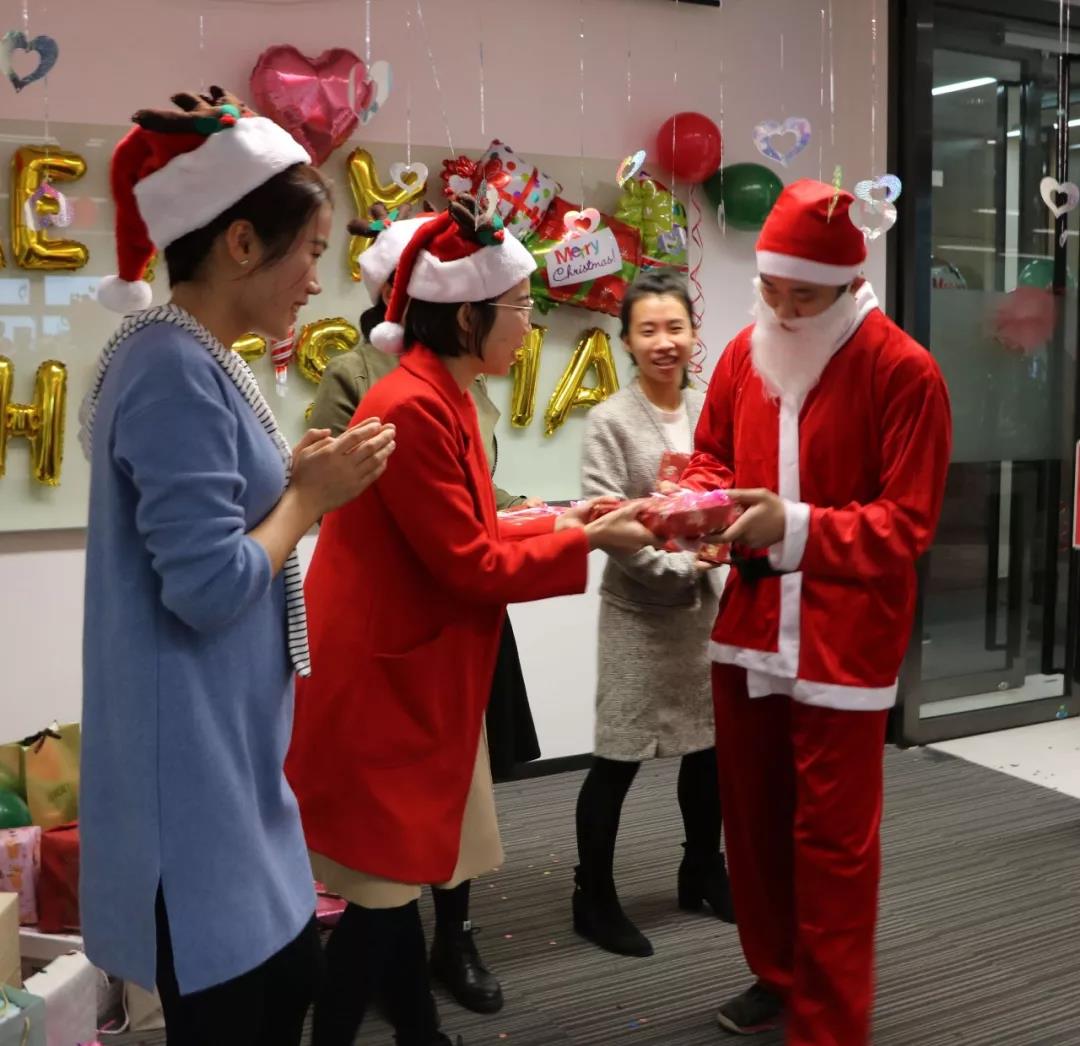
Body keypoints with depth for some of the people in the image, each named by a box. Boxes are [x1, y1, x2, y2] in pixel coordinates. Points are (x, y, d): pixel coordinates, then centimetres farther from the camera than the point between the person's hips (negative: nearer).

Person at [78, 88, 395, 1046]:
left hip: (227, 754, 10)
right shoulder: (175, 369, -20)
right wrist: (313, 493, -11)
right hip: (190, 768, -10)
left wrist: (298, 478, 4)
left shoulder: (194, 361, 10)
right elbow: (209, 586, -24)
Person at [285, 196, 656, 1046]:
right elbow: (467, 566, -20)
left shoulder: (442, 396, 9)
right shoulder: (413, 408, -22)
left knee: (399, 881, 18)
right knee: (383, 891, 2)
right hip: (381, 683, -10)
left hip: (415, 675, 10)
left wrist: (555, 522, 6)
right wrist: (585, 542, -11)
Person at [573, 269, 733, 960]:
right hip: (637, 611, -4)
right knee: (619, 759, 1)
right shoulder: (611, 421, -8)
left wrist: (724, 566, -9)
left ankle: (703, 870, 36)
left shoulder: (712, 412, 4)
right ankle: (593, 896, 17)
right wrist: (683, 562, -21)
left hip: (706, 607, 5)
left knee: (711, 746, 15)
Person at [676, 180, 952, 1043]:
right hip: (749, 631, 6)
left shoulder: (904, 371, -11)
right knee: (752, 818, 16)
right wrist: (702, 498, -6)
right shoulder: (745, 353, 6)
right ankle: (776, 975, 37)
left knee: (832, 837, 3)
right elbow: (711, 454, 17)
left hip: (843, 642, -5)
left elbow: (908, 521, -14)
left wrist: (796, 527, -26)